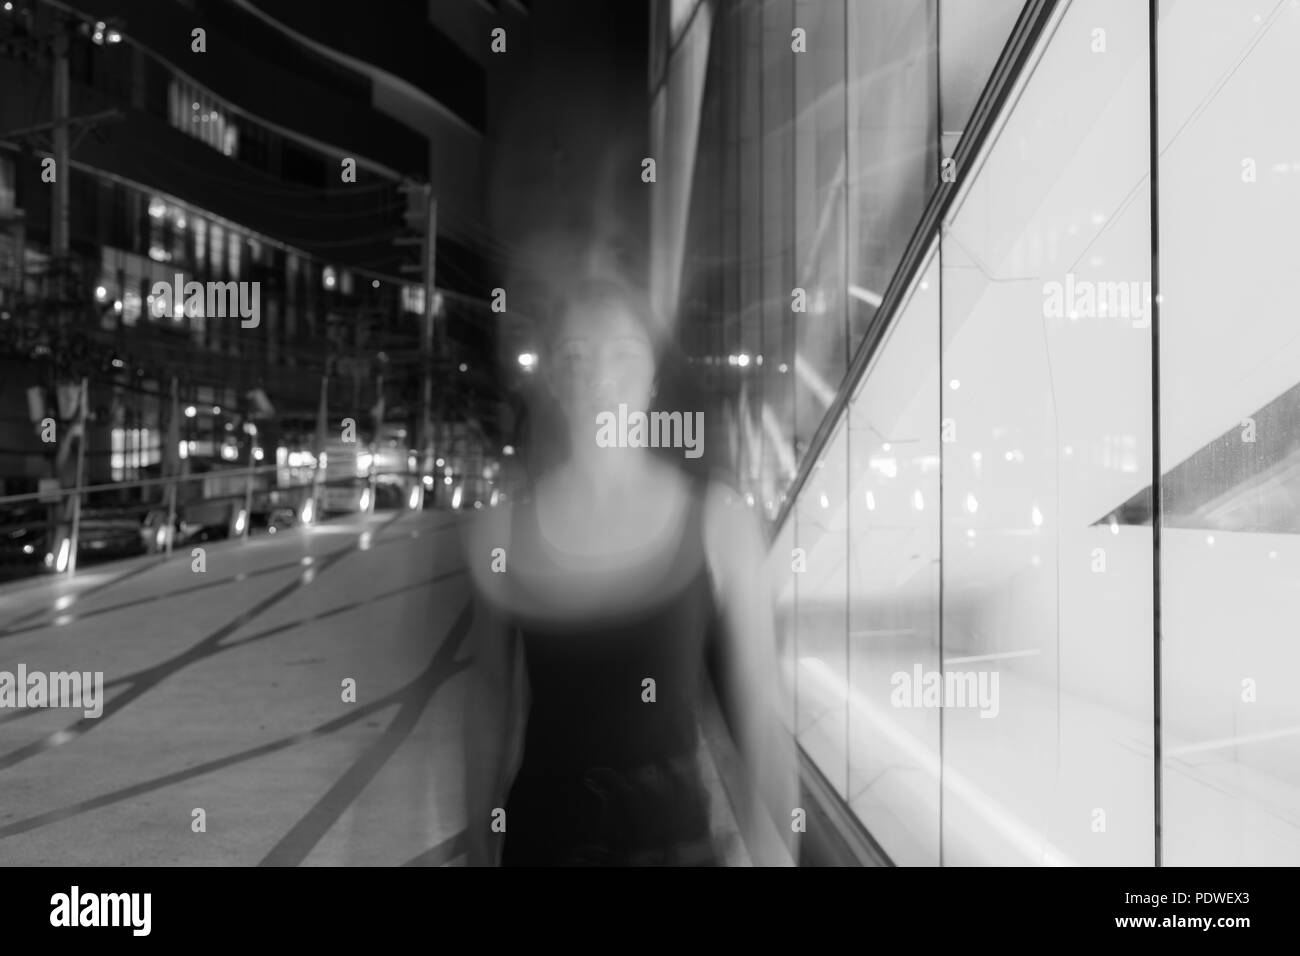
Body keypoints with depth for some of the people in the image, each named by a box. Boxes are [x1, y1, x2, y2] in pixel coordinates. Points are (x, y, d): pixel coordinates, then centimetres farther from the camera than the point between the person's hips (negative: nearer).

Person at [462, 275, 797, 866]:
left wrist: (778, 852, -5)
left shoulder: (719, 522, -8)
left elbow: (761, 718, -4)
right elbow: (490, 705, 5)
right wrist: (478, 849, 9)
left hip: (673, 840, 0)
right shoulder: (500, 529, -5)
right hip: (540, 839, 1)